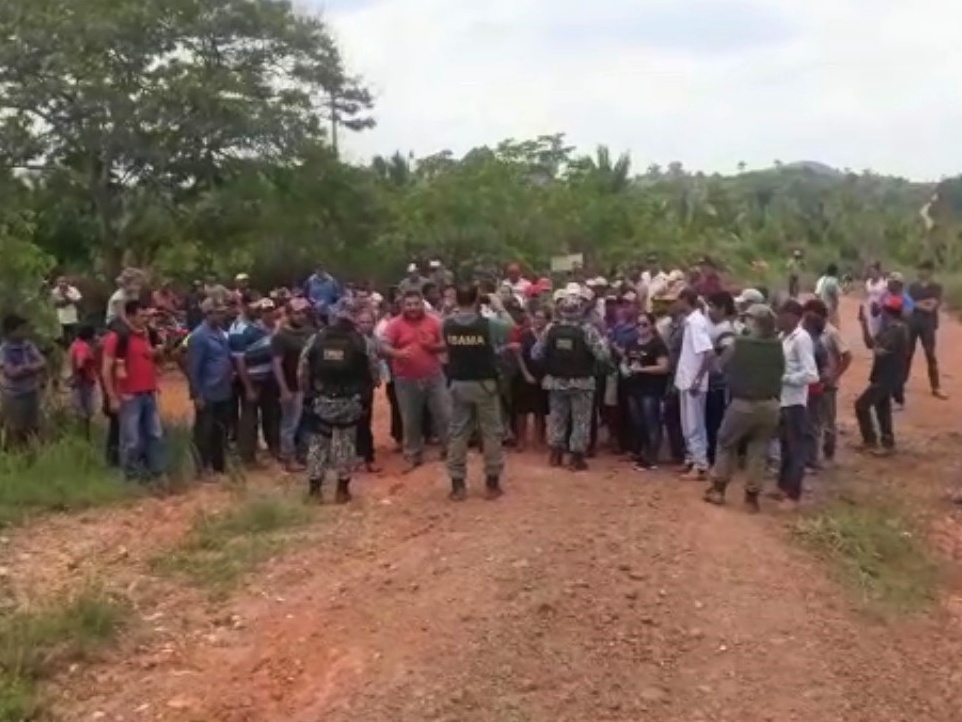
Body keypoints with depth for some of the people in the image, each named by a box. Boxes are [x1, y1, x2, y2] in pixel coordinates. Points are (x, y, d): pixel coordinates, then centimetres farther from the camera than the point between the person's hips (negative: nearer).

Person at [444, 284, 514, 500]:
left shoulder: (447, 325, -7)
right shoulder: (488, 324, -15)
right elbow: (512, 328, 2)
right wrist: (499, 308, 14)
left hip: (458, 384, 3)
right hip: (484, 384, -2)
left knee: (458, 433, 8)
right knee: (491, 432, 9)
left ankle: (457, 485, 10)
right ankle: (492, 484, 14)